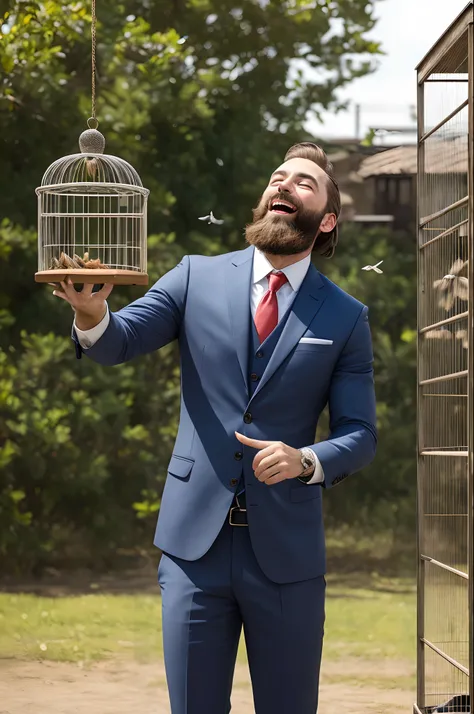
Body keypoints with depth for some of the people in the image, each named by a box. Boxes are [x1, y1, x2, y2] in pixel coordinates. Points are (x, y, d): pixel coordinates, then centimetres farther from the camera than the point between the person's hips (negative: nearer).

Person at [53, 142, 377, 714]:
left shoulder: (345, 318, 5)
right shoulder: (197, 279, 5)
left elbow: (359, 434, 4)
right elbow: (117, 342, -7)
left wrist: (308, 461, -17)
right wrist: (92, 315, -31)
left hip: (285, 552, 0)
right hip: (195, 539, 0)